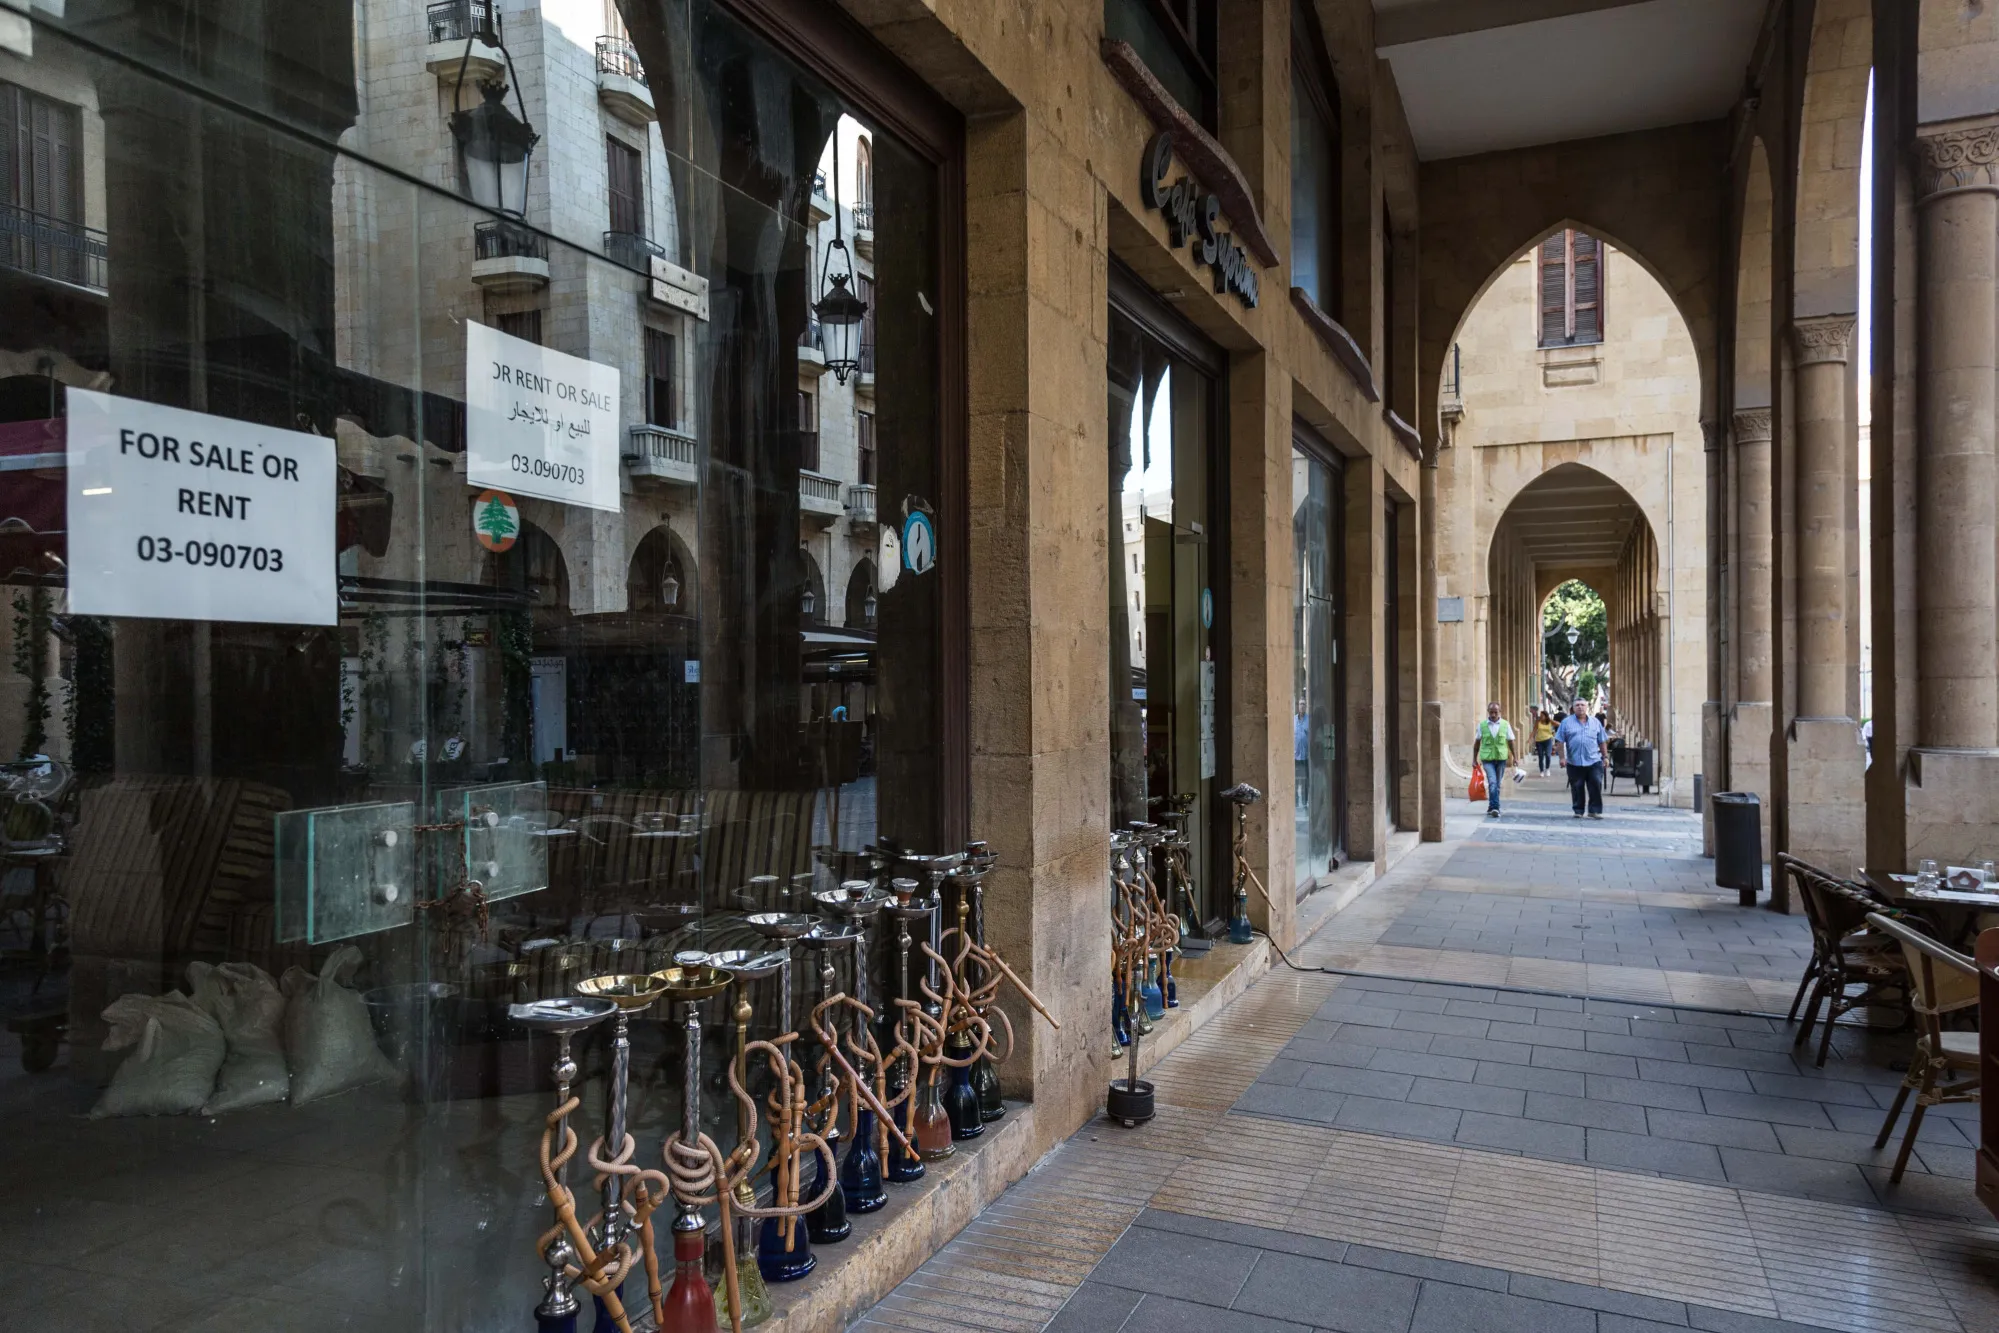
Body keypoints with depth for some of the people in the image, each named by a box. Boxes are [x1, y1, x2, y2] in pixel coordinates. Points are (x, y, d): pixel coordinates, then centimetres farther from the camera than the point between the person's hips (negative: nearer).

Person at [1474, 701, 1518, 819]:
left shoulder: (1505, 724, 2)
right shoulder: (1482, 725, 1)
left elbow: (1510, 742, 9)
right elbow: (1477, 742, 8)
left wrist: (1514, 757, 9)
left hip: (1501, 757, 2)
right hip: (1487, 758, -2)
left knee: (1497, 784, 9)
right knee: (1492, 782, -15)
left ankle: (1492, 807, 22)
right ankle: (1494, 808, -18)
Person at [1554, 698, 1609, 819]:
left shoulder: (1595, 722, 10)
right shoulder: (1566, 722, 4)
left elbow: (1602, 742, 14)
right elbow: (1560, 742, 1)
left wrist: (1605, 757, 11)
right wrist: (1561, 757, -7)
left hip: (1594, 761, 1)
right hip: (1574, 762, -1)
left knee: (1596, 786, -3)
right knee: (1577, 788, 5)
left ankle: (1595, 810, 5)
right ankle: (1578, 811, 15)